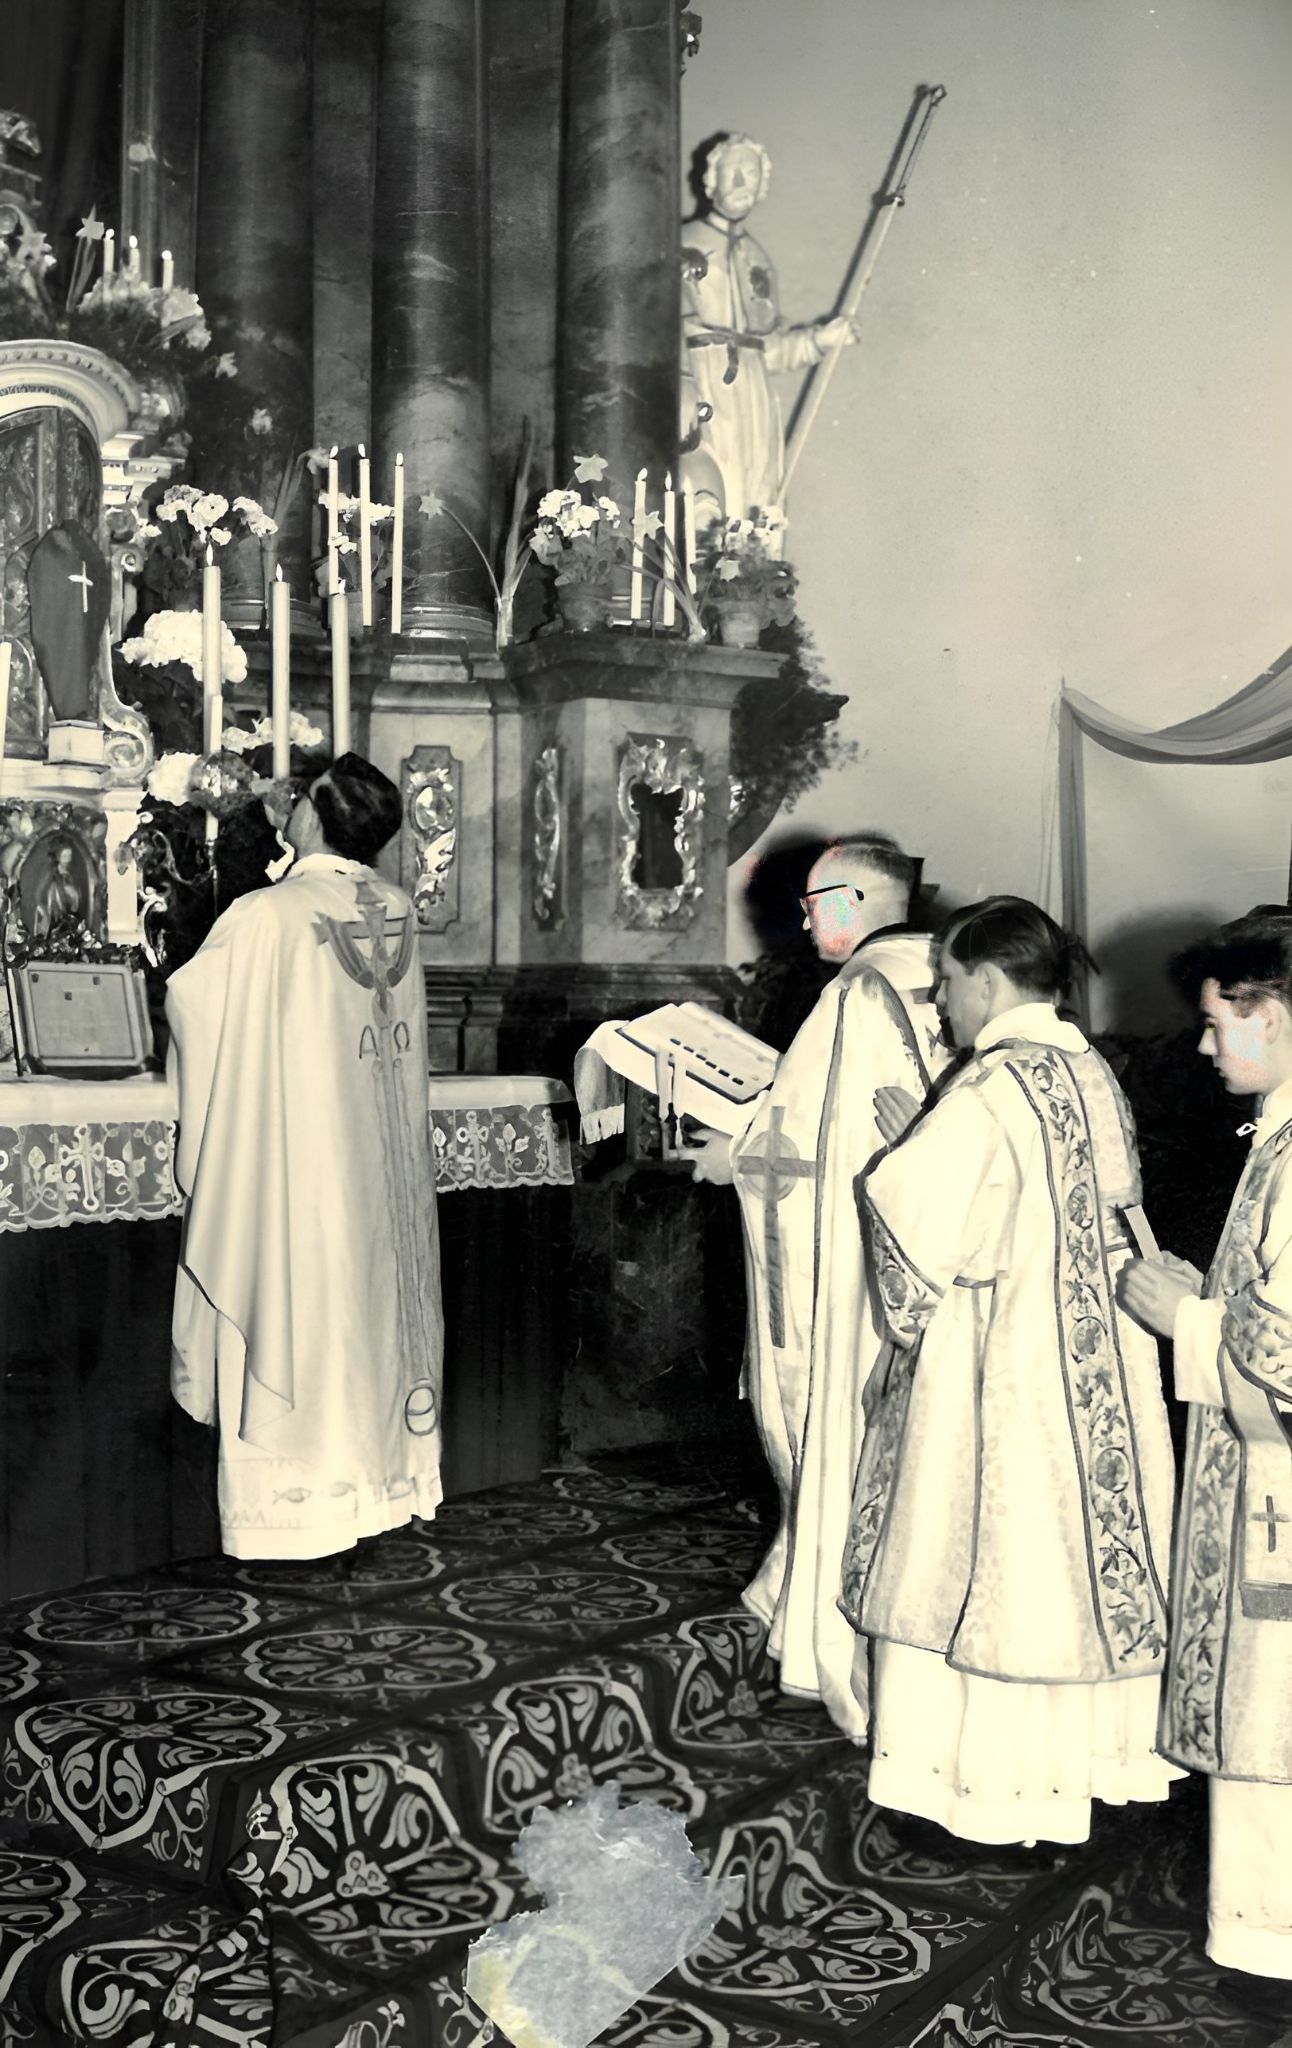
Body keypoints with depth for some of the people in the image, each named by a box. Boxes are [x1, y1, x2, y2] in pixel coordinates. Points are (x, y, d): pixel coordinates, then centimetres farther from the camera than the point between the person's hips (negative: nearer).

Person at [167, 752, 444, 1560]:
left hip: (299, 1160, -5)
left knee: (300, 1304, 1)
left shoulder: (266, 916, -16)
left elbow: (189, 999, -3)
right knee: (377, 1296, 14)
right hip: (386, 1159, 6)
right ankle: (381, 1478, 24)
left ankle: (297, 1502, 8)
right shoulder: (400, 911, 0)